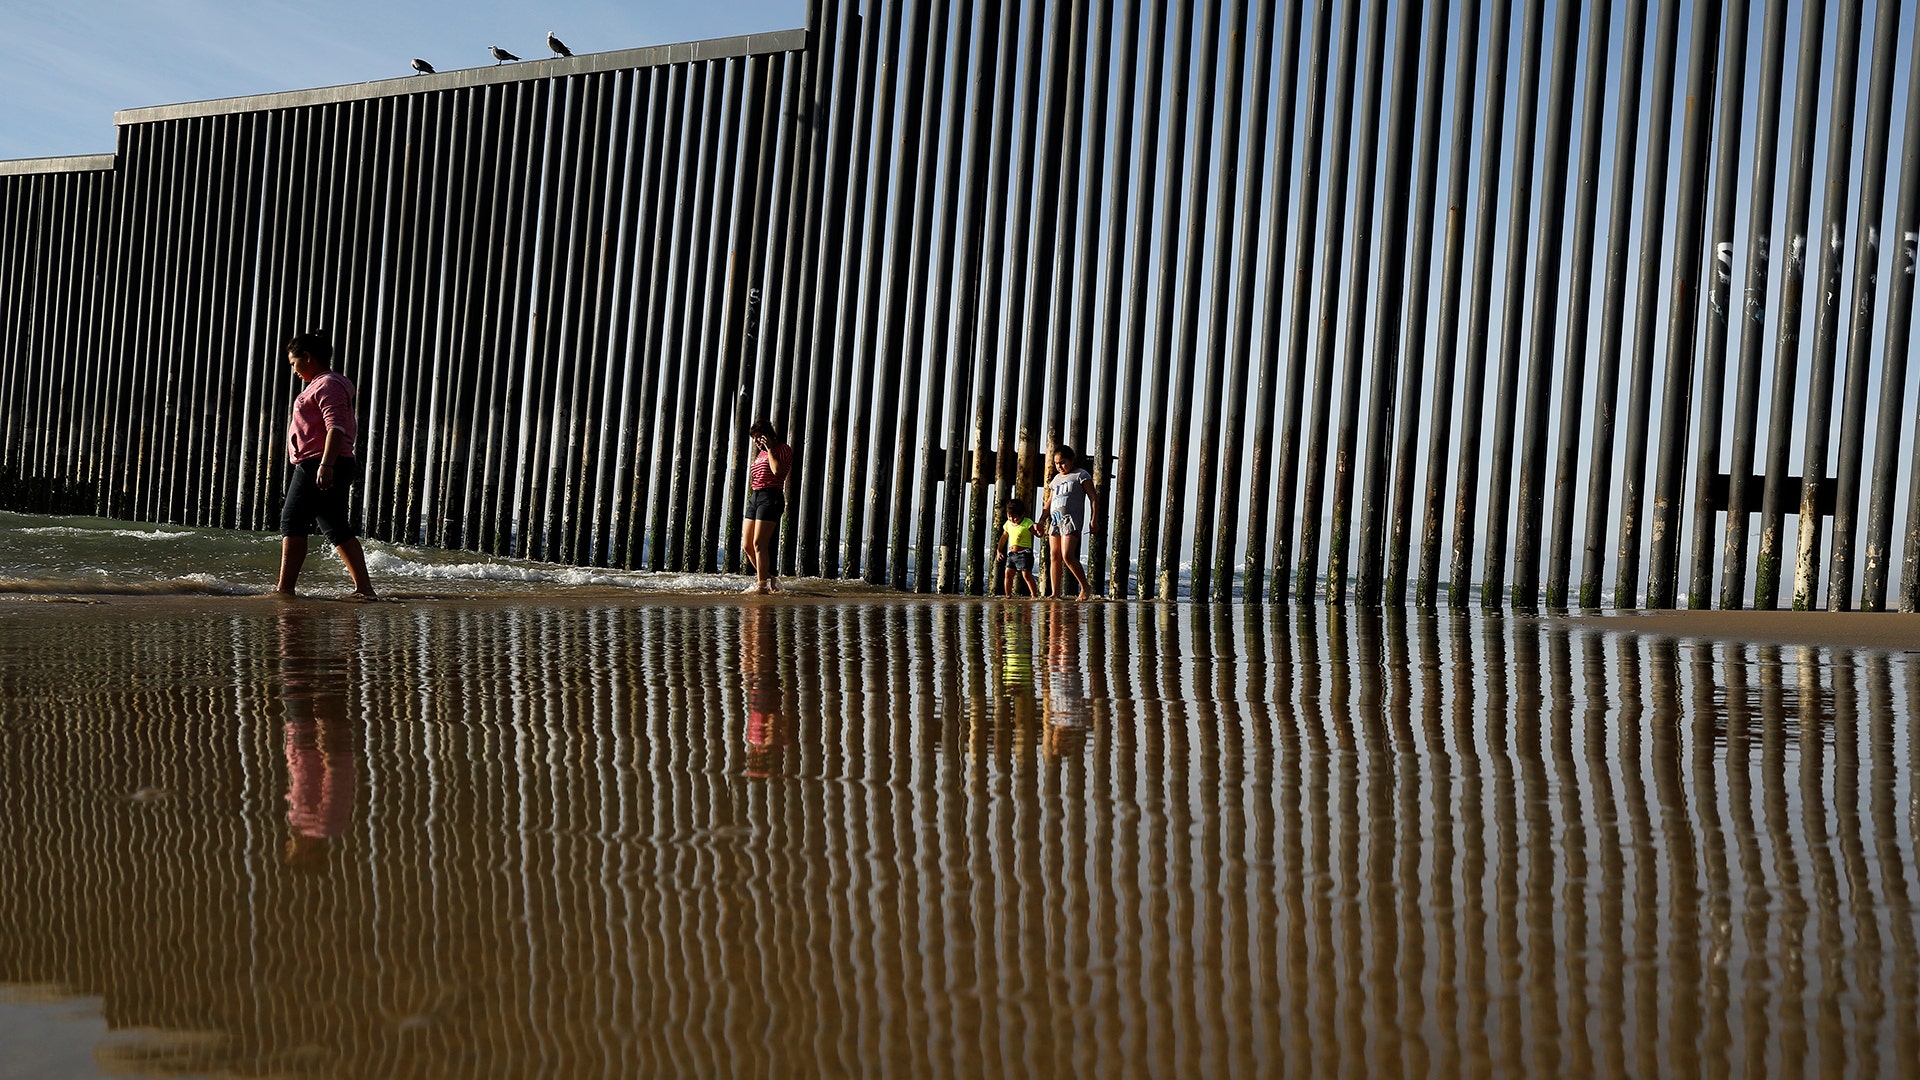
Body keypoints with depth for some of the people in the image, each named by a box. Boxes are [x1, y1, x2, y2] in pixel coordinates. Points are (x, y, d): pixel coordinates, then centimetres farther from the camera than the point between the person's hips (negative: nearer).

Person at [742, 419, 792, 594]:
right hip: (755, 497, 9)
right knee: (746, 545, 6)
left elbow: (777, 470, -19)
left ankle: (761, 584, -8)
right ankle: (769, 579, 18)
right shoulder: (760, 453, 22)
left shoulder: (783, 449, 0)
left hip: (770, 497, -9)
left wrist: (770, 449, -12)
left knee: (759, 544, -13)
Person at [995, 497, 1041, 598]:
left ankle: (1034, 595, -9)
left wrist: (1038, 528, -35)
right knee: (1008, 574, 1)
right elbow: (1004, 537, 23)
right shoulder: (1008, 524, 10)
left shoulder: (1027, 523, -8)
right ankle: (1008, 595, 9)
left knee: (1026, 574, -13)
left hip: (1024, 553, -6)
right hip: (1011, 554, 6)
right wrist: (998, 551, 19)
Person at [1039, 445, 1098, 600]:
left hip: (1072, 519, -7)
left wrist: (1094, 520, -12)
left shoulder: (1081, 475, 3)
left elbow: (1094, 499, -2)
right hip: (1055, 520, 7)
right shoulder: (1056, 479, 23)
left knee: (1067, 556, -18)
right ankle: (1055, 593, 2)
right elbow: (1048, 504, 29)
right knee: (1054, 557, 1)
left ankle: (1086, 587, -6)